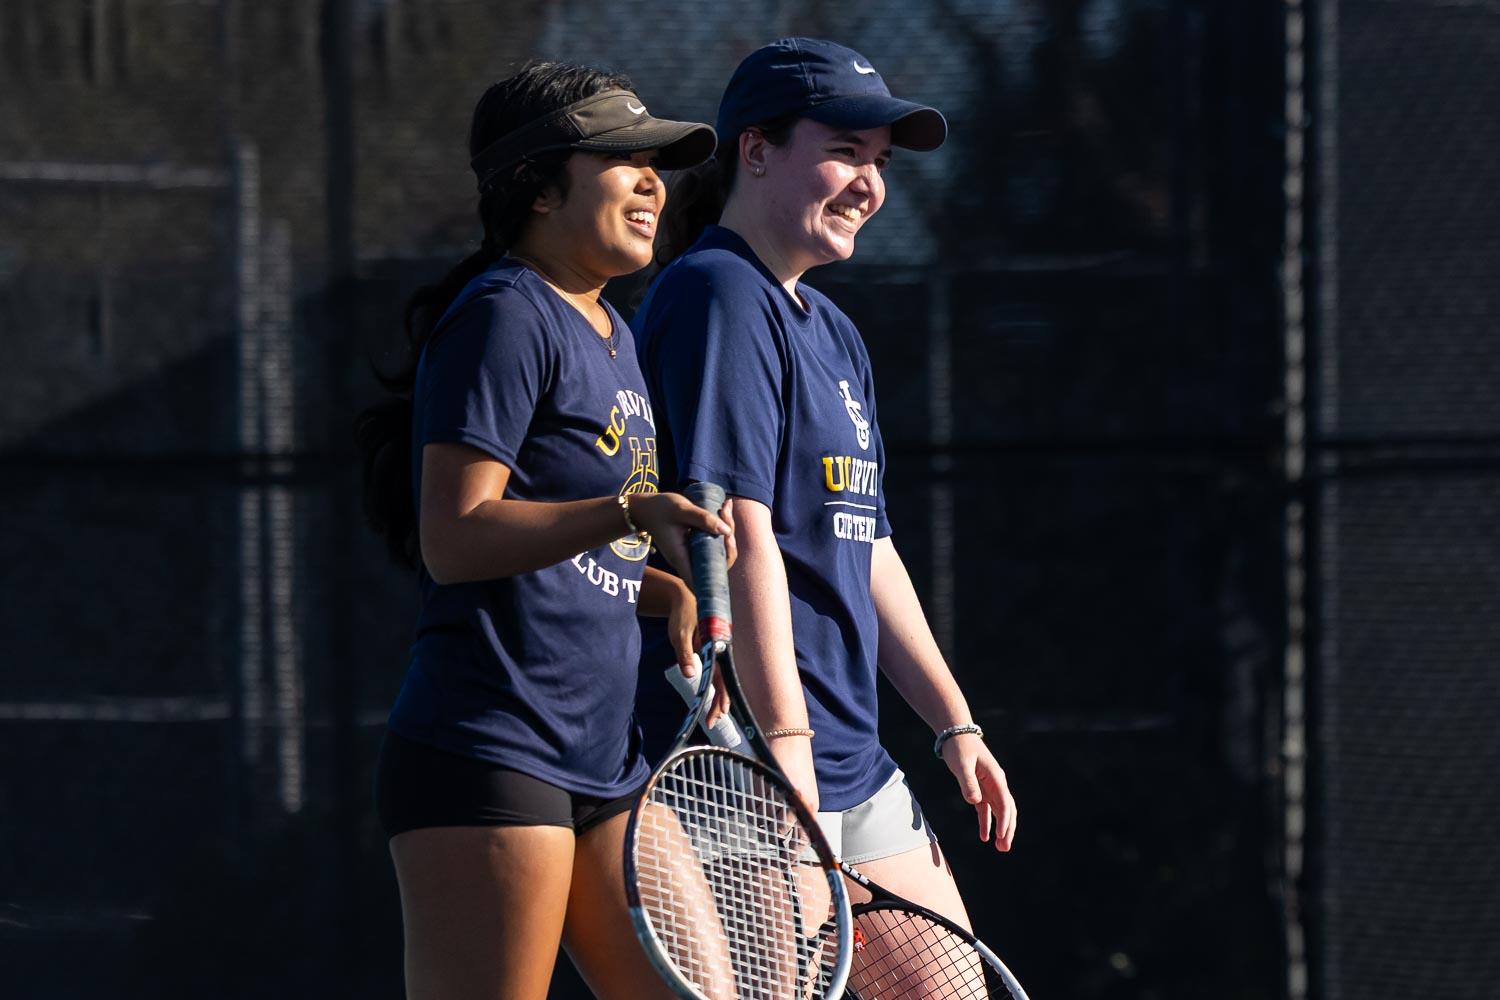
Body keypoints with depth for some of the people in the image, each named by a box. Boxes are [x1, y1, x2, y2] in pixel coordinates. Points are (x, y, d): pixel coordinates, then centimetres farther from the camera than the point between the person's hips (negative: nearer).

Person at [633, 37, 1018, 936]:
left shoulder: (833, 334, 20)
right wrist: (785, 743, -25)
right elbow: (742, 530, -20)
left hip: (858, 772, 10)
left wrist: (955, 725, 21)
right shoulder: (719, 296, -11)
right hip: (749, 763, -10)